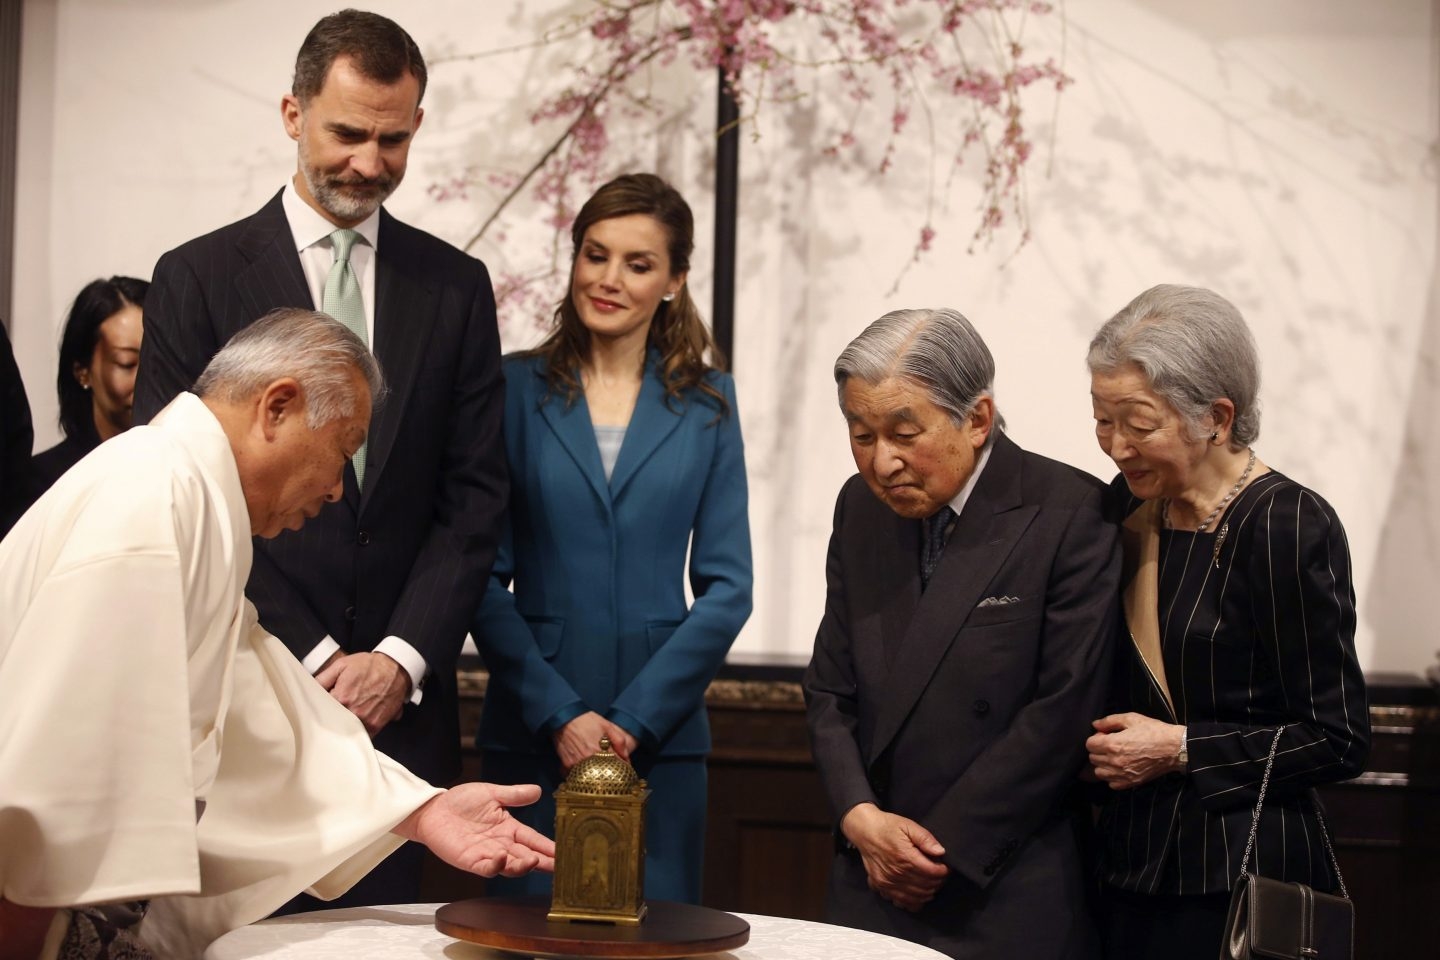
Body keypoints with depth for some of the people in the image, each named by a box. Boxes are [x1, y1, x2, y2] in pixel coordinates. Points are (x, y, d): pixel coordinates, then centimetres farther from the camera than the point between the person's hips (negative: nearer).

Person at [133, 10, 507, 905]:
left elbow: (475, 492, 7)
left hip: (403, 702, 2)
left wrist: (403, 658, -5)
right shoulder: (198, 278, 2)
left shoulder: (456, 285, 10)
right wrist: (306, 660, -7)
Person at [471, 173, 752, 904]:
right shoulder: (518, 387, 2)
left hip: (660, 734, 1)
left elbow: (727, 587, 2)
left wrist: (635, 720, -7)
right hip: (531, 733, -1)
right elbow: (484, 576, -1)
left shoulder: (706, 402, 6)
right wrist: (558, 714, -11)